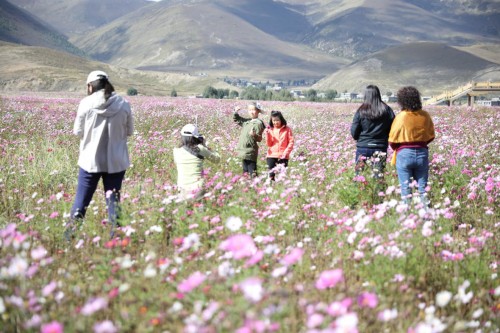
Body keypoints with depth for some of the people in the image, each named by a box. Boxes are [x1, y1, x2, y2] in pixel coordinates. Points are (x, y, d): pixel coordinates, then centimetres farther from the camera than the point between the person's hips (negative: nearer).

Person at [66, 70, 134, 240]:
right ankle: (113, 235, 13)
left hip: (91, 160, -1)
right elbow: (129, 131, 5)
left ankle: (69, 236, 12)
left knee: (81, 200, 9)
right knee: (113, 200, 11)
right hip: (116, 161, 1)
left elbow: (78, 132, 0)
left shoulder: (86, 103, -8)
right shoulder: (123, 104, -4)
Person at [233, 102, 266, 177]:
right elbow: (236, 120, 27)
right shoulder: (246, 121, 12)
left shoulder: (258, 123, -11)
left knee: (252, 173, -9)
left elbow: (259, 139, -14)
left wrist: (254, 135, -35)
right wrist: (236, 112, 10)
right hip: (244, 151, 8)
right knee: (245, 172, 15)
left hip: (251, 152, -8)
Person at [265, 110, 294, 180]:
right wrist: (267, 134, -10)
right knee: (271, 175, 0)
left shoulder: (287, 129, 1)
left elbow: (291, 142, 1)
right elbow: (269, 144, 3)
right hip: (271, 156, 2)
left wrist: (285, 153, -8)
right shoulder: (270, 130, 7)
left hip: (283, 156, -2)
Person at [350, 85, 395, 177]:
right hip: (381, 148, 1)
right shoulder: (387, 110, -2)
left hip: (363, 146, -1)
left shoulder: (361, 111, -6)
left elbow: (354, 132, -3)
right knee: (379, 175, 3)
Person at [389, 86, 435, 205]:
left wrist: (397, 149, 14)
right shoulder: (425, 116, -1)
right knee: (423, 188, 9)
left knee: (406, 189, 3)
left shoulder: (401, 116, -11)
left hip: (404, 154, -3)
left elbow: (392, 141, -6)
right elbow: (431, 136, 11)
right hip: (422, 153, 3)